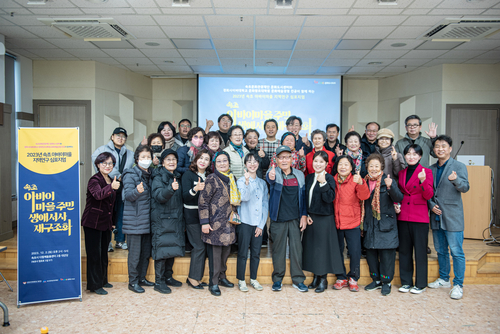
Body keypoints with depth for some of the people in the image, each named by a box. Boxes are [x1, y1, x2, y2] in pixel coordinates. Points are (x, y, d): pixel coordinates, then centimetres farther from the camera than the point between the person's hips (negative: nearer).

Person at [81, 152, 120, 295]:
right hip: (93, 222, -7)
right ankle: (94, 285, 9)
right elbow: (98, 194, -37)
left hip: (106, 222, 7)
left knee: (104, 253, 17)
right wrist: (111, 187, -52)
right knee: (94, 254, -1)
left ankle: (102, 281, 30)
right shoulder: (94, 180, -14)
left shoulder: (111, 180, 8)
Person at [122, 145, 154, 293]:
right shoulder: (130, 175, -9)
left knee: (146, 251, 13)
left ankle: (142, 278, 27)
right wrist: (137, 191, -39)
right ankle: (133, 281, 13)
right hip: (134, 220, -6)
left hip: (147, 219, 6)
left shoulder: (151, 174, 10)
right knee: (135, 252, 0)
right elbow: (128, 195, -21)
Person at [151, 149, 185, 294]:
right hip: (161, 218, -7)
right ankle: (159, 281, 4)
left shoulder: (177, 177, 13)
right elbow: (159, 196, -22)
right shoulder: (158, 177, -8)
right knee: (162, 249, -5)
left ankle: (168, 276, 24)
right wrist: (170, 189, -39)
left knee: (173, 248, 11)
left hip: (175, 218, 7)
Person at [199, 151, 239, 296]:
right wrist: (204, 222, -14)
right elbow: (202, 201, -11)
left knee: (226, 251, 13)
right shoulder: (212, 179, -9)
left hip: (228, 222, 7)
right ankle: (213, 283, 12)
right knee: (215, 252, -1)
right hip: (215, 223, -7)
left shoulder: (231, 178, 12)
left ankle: (222, 277, 30)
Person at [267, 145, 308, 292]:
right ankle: (277, 279, 22)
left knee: (296, 248, 5)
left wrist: (304, 215, 3)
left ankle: (298, 280, 19)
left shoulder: (299, 175, 8)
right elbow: (270, 179, -27)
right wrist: (271, 177, -52)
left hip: (295, 218, 2)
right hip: (278, 219, -2)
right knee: (278, 249, 6)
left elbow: (303, 196, 11)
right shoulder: (274, 172, -2)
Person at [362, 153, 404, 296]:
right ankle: (376, 280, 25)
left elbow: (398, 198, -17)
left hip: (386, 223, -4)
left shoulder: (387, 180, -5)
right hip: (370, 224, 4)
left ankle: (386, 282, 14)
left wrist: (390, 187, -34)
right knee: (370, 251, 10)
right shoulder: (365, 181, 7)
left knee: (386, 252, -1)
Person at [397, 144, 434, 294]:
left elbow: (428, 196, -11)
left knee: (420, 250, 2)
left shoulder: (426, 172, -3)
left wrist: (423, 181, -26)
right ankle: (406, 282, 22)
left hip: (420, 217, -5)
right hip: (403, 216, 5)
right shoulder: (401, 173, 11)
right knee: (404, 250, 10)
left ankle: (420, 284, 14)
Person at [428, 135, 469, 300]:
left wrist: (456, 180, -36)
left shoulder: (459, 166, -4)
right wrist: (431, 205, -2)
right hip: (436, 215, 5)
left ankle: (458, 285, 7)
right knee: (441, 250, 16)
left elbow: (465, 188, -15)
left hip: (452, 216, -5)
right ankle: (444, 279, 30)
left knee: (456, 252, -3)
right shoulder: (431, 169, 11)